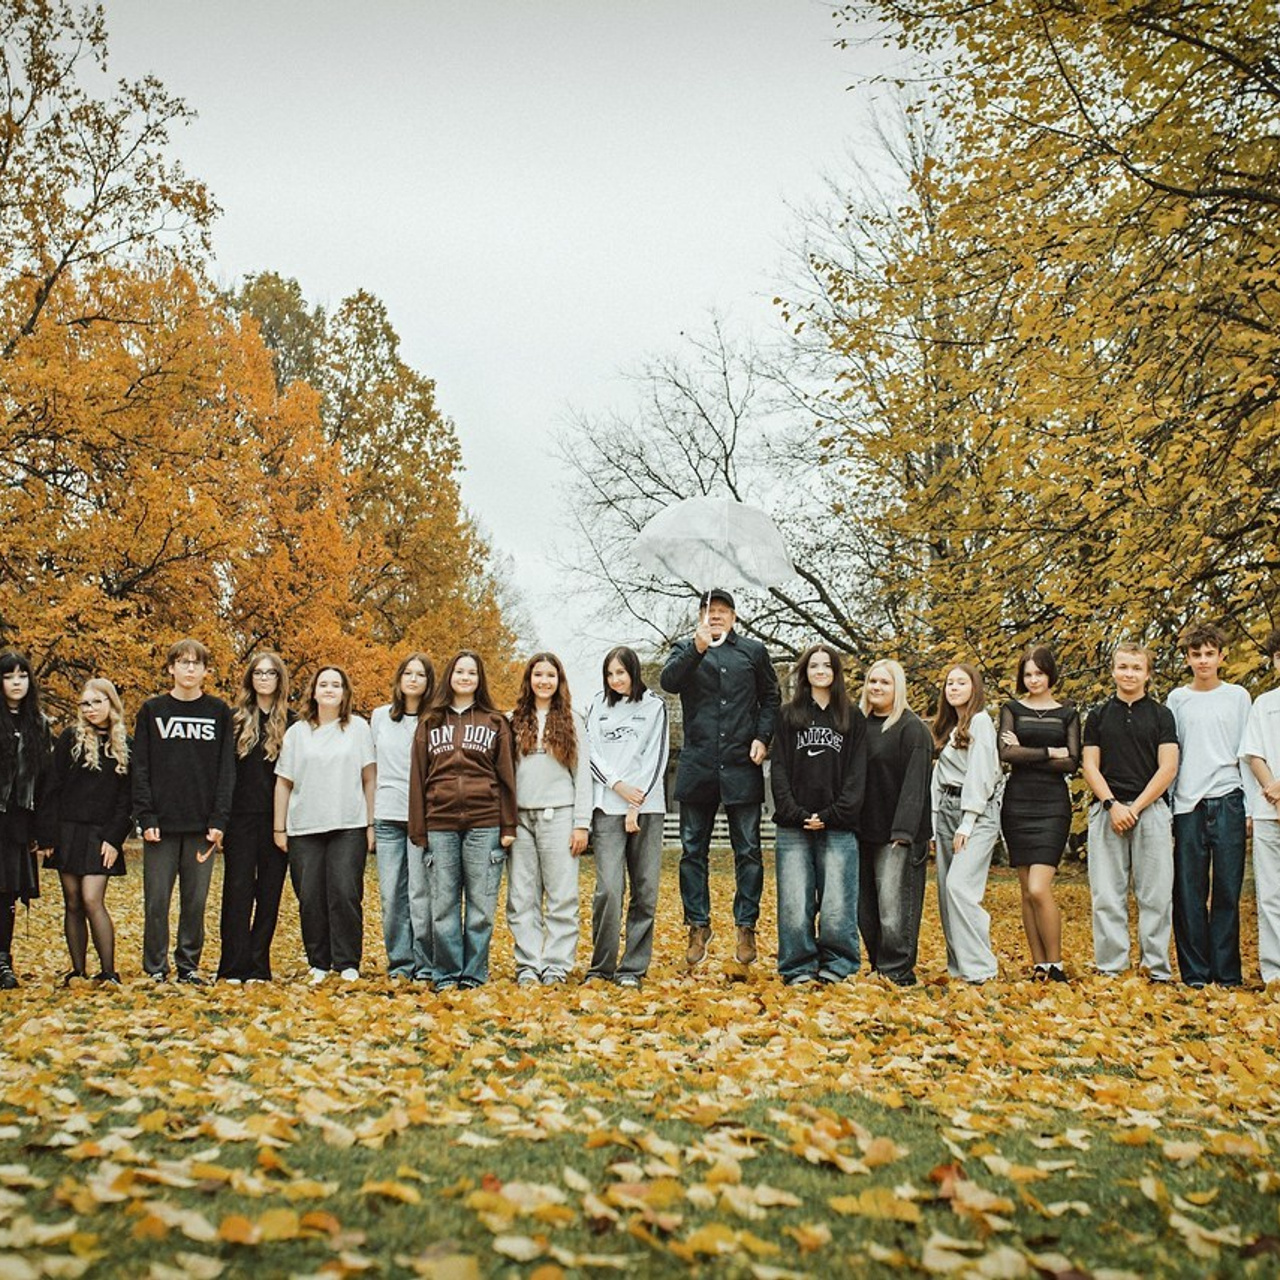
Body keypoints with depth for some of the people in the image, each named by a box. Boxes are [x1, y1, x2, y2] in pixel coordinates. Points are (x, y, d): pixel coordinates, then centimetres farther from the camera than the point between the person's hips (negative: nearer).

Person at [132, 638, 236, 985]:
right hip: (161, 823, 0)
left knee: (196, 900, 5)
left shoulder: (219, 712, 6)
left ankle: (188, 965, 16)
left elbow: (226, 770, 3)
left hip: (202, 824, 0)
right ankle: (156, 968, 13)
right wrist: (146, 817, -7)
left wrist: (219, 820, -5)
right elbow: (140, 768, 3)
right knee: (157, 900, 2)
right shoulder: (152, 710, 6)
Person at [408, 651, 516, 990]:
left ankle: (475, 973, 10)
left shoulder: (496, 722, 10)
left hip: (484, 824, -1)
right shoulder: (430, 723, 14)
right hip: (440, 825, 1)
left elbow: (506, 776, 7)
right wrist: (418, 830, 4)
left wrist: (508, 827, 0)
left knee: (481, 904, 1)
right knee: (443, 904, 3)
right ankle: (447, 974, 12)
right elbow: (418, 778, 11)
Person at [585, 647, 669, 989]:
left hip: (646, 806, 0)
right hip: (607, 806, 0)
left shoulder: (654, 705, 9)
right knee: (609, 888, -9)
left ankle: (633, 968, 6)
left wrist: (637, 806, -7)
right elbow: (591, 754, 6)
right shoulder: (598, 705, 13)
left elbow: (656, 757, 1)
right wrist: (618, 785, -9)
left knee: (645, 891, -1)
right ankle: (601, 966, 1)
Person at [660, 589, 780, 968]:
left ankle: (746, 926, 10)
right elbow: (668, 681, -9)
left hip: (741, 766, 0)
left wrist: (762, 737, 0)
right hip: (697, 766, 0)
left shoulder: (753, 651, 12)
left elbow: (771, 697, 15)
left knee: (748, 851, 2)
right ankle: (698, 925, 15)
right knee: (692, 850, 5)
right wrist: (696, 649, -23)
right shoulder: (686, 649, 10)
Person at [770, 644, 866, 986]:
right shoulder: (789, 715, 12)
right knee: (795, 905, 0)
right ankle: (798, 969, 10)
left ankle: (836, 966, 11)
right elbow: (779, 769, 5)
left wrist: (832, 815, -8)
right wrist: (795, 814, -8)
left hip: (837, 827, 0)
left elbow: (857, 774, 4)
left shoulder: (853, 718, 11)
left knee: (837, 906, -3)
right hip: (794, 827, 1)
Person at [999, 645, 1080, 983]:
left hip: (1053, 805, -1)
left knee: (1039, 889, -13)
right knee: (1027, 892, 3)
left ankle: (1055, 964, -1)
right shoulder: (1012, 709, 9)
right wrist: (1049, 753, -9)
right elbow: (1006, 754, -7)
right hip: (1017, 803, 2)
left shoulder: (1067, 714, 10)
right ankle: (1039, 965, 11)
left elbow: (1072, 763, -3)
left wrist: (1026, 755, -7)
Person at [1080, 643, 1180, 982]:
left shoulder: (1161, 715, 8)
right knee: (1108, 895, 1)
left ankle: (1157, 968, 6)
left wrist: (1135, 807, -9)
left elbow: (1167, 768, 0)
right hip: (1106, 810, 1)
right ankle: (1111, 968, 6)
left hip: (1151, 809, -1)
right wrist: (1113, 805, -8)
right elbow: (1089, 766, 6)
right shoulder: (1098, 717, 12)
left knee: (1155, 894, -1)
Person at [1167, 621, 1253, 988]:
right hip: (1187, 805, 1)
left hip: (1228, 802, -1)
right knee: (1188, 893, 0)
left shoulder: (1238, 696, 9)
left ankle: (1227, 972, 4)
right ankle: (1194, 972, 6)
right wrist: (1165, 808, 5)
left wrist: (1250, 808, 1)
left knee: (1228, 890, -1)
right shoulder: (1177, 700, 10)